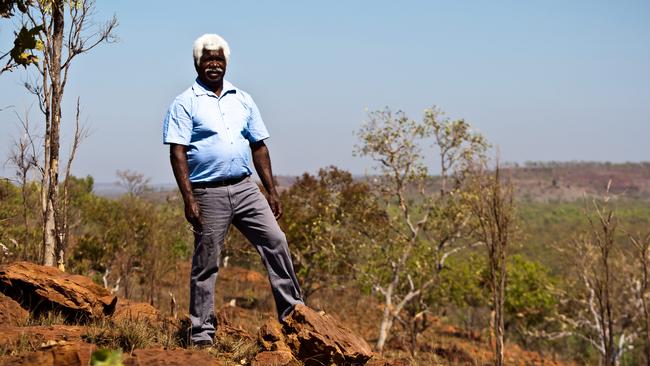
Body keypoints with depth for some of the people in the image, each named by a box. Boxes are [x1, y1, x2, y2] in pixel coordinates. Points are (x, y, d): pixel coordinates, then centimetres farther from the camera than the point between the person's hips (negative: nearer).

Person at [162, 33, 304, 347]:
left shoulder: (242, 100, 13)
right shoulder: (185, 104, -2)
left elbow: (259, 146, 16)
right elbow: (177, 153, -9)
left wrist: (271, 191, 10)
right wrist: (188, 199, -17)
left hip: (245, 188, 4)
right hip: (208, 193, -4)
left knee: (275, 241, -5)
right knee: (206, 264, 1)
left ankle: (292, 311, 3)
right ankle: (202, 334, 9)